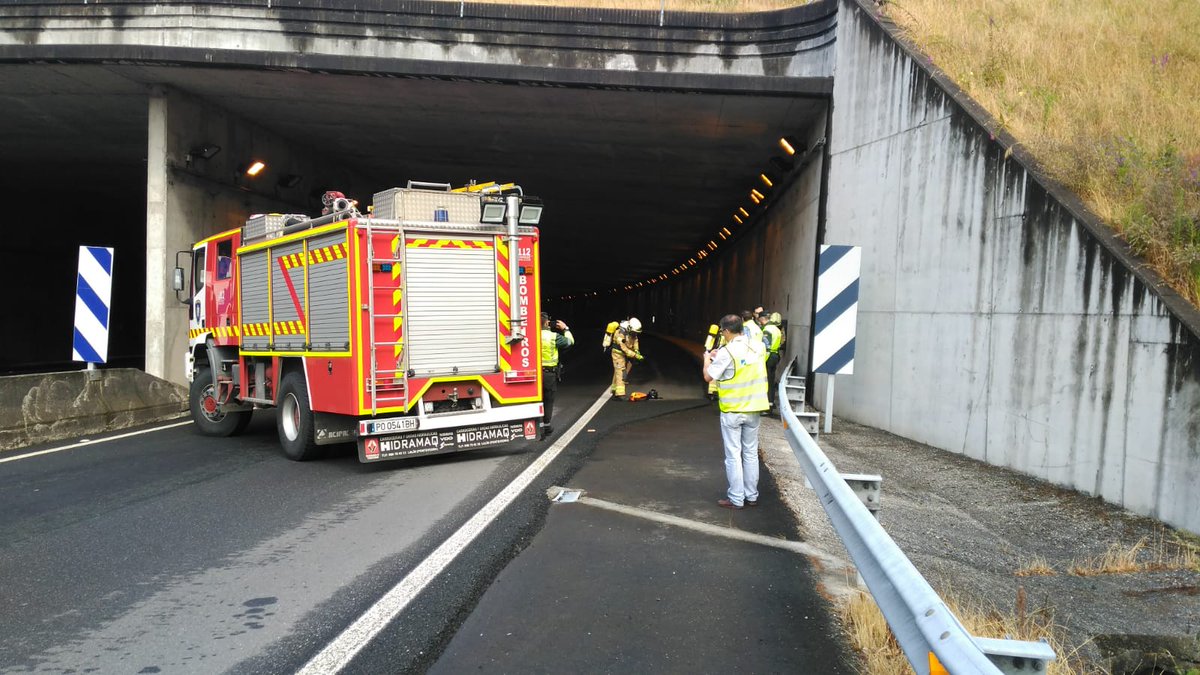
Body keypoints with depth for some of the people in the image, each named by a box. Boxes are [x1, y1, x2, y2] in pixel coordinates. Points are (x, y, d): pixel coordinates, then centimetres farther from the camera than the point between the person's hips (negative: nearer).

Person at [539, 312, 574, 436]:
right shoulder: (553, 336, -11)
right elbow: (570, 341, 2)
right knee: (548, 401, 12)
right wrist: (565, 328, 17)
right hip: (549, 373, -2)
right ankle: (546, 427, 22)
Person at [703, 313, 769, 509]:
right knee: (751, 453, 14)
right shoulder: (758, 347, 1)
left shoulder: (726, 352, -17)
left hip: (732, 411, -5)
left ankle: (736, 499, 8)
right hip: (754, 409, 5)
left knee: (733, 455, 3)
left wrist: (708, 359, 9)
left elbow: (708, 377, -10)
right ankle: (752, 496, 21)